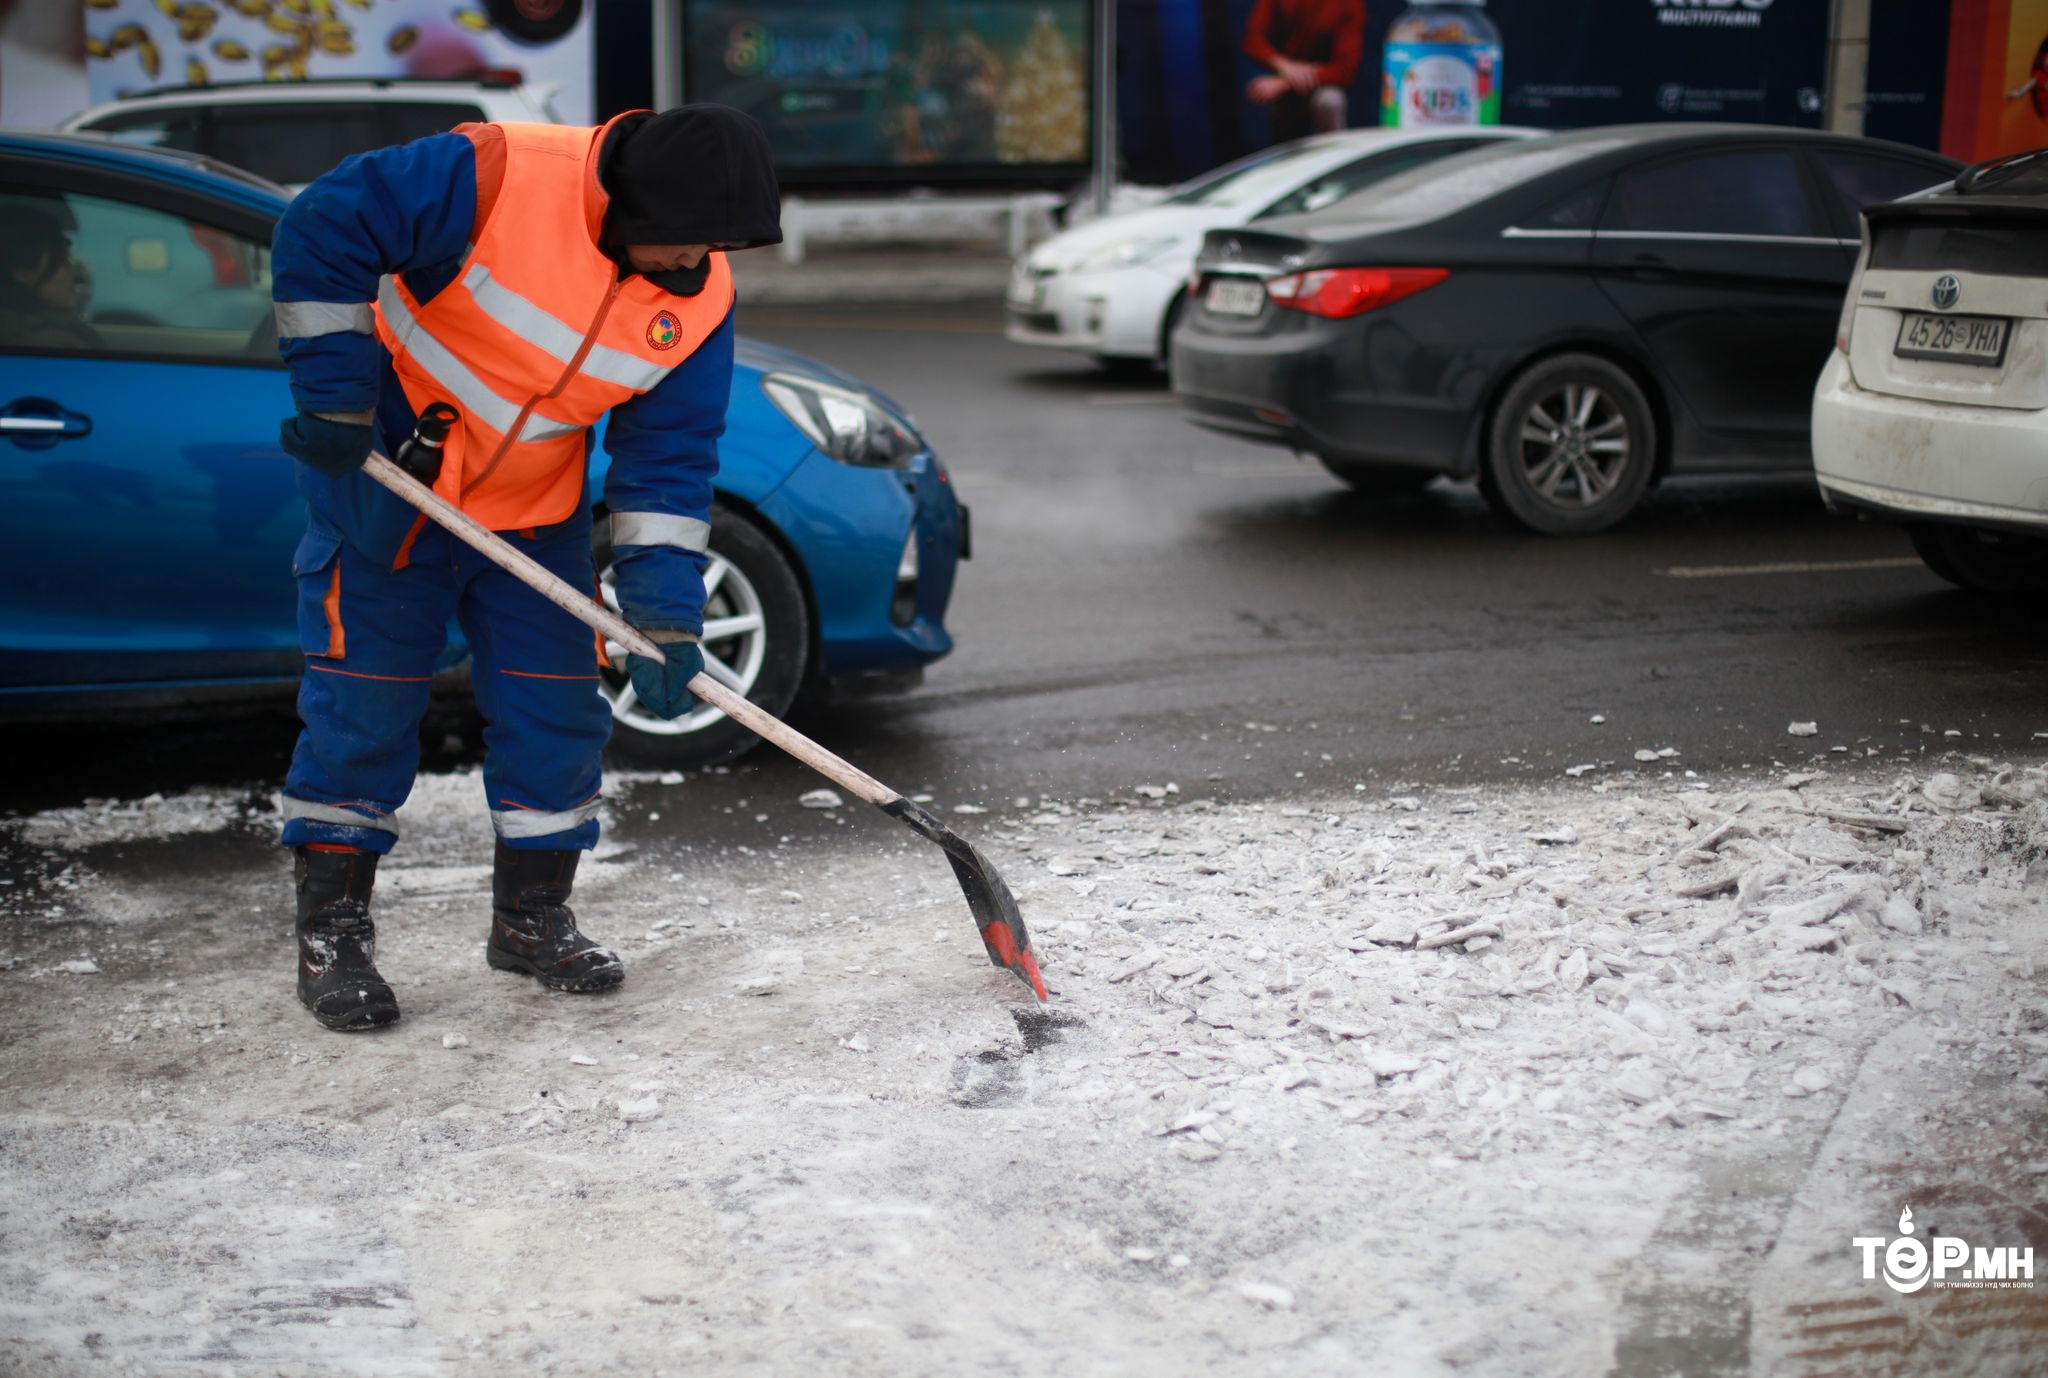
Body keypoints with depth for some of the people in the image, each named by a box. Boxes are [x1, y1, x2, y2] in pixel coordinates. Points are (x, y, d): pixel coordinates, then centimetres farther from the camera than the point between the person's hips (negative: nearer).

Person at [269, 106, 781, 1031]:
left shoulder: (700, 299, -11)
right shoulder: (494, 177, -28)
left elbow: (667, 453, -6)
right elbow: (320, 234, -23)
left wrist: (662, 607, -13)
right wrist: (336, 400, -22)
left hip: (537, 517, 5)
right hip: (386, 488, -5)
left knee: (556, 708, 5)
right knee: (362, 703, -1)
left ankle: (532, 917, 22)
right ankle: (331, 932, 12)